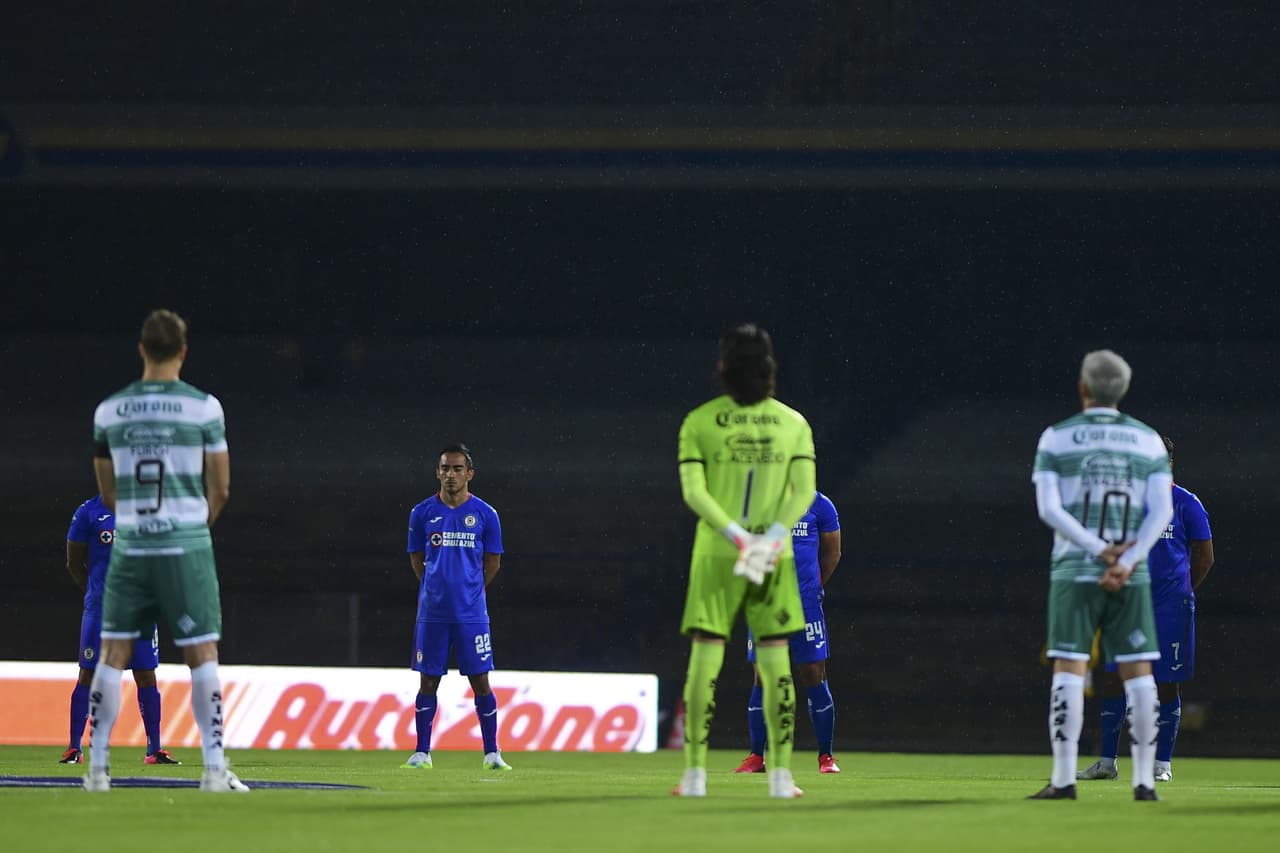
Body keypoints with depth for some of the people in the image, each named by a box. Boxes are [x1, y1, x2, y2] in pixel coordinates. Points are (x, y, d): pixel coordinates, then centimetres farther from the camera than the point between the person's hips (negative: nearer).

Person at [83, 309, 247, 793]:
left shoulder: (109, 411, 4)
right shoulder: (203, 407, -4)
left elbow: (107, 492, 12)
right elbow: (220, 488, 1)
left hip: (130, 548, 2)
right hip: (187, 547, -2)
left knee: (113, 654, 8)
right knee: (202, 654, 1)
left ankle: (97, 766, 8)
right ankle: (214, 767, -3)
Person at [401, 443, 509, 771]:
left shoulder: (485, 514, 0)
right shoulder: (423, 513, 3)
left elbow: (492, 562, 10)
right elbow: (417, 559, 13)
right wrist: (436, 589, 12)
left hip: (471, 613, -1)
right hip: (432, 612, 1)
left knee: (481, 682, -1)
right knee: (428, 681, 3)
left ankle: (491, 753, 6)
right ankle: (421, 753, 9)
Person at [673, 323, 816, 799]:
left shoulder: (698, 423, -1)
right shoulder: (793, 423, 3)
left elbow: (692, 489, -10)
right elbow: (805, 489, -5)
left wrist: (735, 534, -16)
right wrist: (773, 535, -14)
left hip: (716, 557, -1)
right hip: (775, 558, 1)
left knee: (705, 661, 2)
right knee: (775, 661, 5)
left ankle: (695, 773, -3)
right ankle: (780, 774, 2)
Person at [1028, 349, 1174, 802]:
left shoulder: (1057, 438, 2)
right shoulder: (1148, 440, 7)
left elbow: (1048, 508, -8)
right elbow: (1161, 511, -4)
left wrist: (1099, 550, -9)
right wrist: (1126, 561, -11)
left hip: (1074, 571, -2)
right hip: (1132, 577, 2)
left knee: (1069, 670, -3)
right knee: (1138, 671, 4)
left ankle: (1064, 778, -9)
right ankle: (1144, 780, 1)